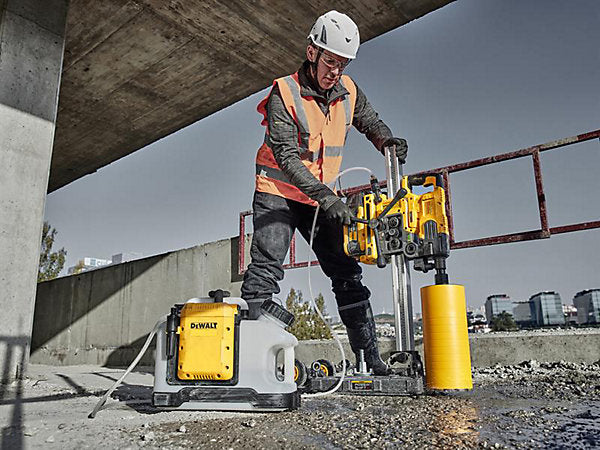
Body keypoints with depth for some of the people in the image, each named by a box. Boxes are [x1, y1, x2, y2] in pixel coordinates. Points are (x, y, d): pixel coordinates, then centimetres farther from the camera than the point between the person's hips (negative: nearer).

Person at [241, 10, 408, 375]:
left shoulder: (349, 92, 0)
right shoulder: (284, 94, -17)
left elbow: (372, 123, 18)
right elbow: (287, 156, -25)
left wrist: (389, 143, -6)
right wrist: (326, 197, -35)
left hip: (321, 198, 5)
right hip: (278, 192, -4)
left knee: (347, 274, 0)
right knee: (265, 270, -16)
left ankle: (370, 359, 6)